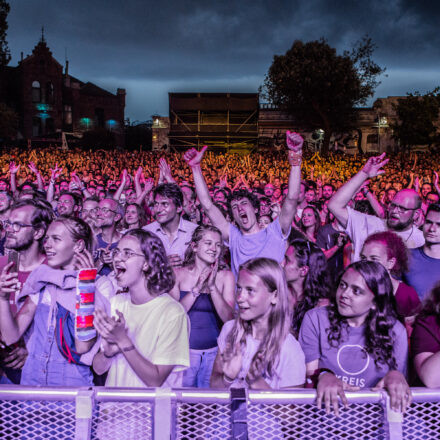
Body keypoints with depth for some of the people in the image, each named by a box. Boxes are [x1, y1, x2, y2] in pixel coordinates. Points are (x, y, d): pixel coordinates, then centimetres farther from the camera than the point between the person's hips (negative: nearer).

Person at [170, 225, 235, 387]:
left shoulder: (226, 276, 1)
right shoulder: (178, 274, -1)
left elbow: (228, 318, -8)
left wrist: (212, 287, -19)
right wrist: (197, 288, -18)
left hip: (213, 352, 1)